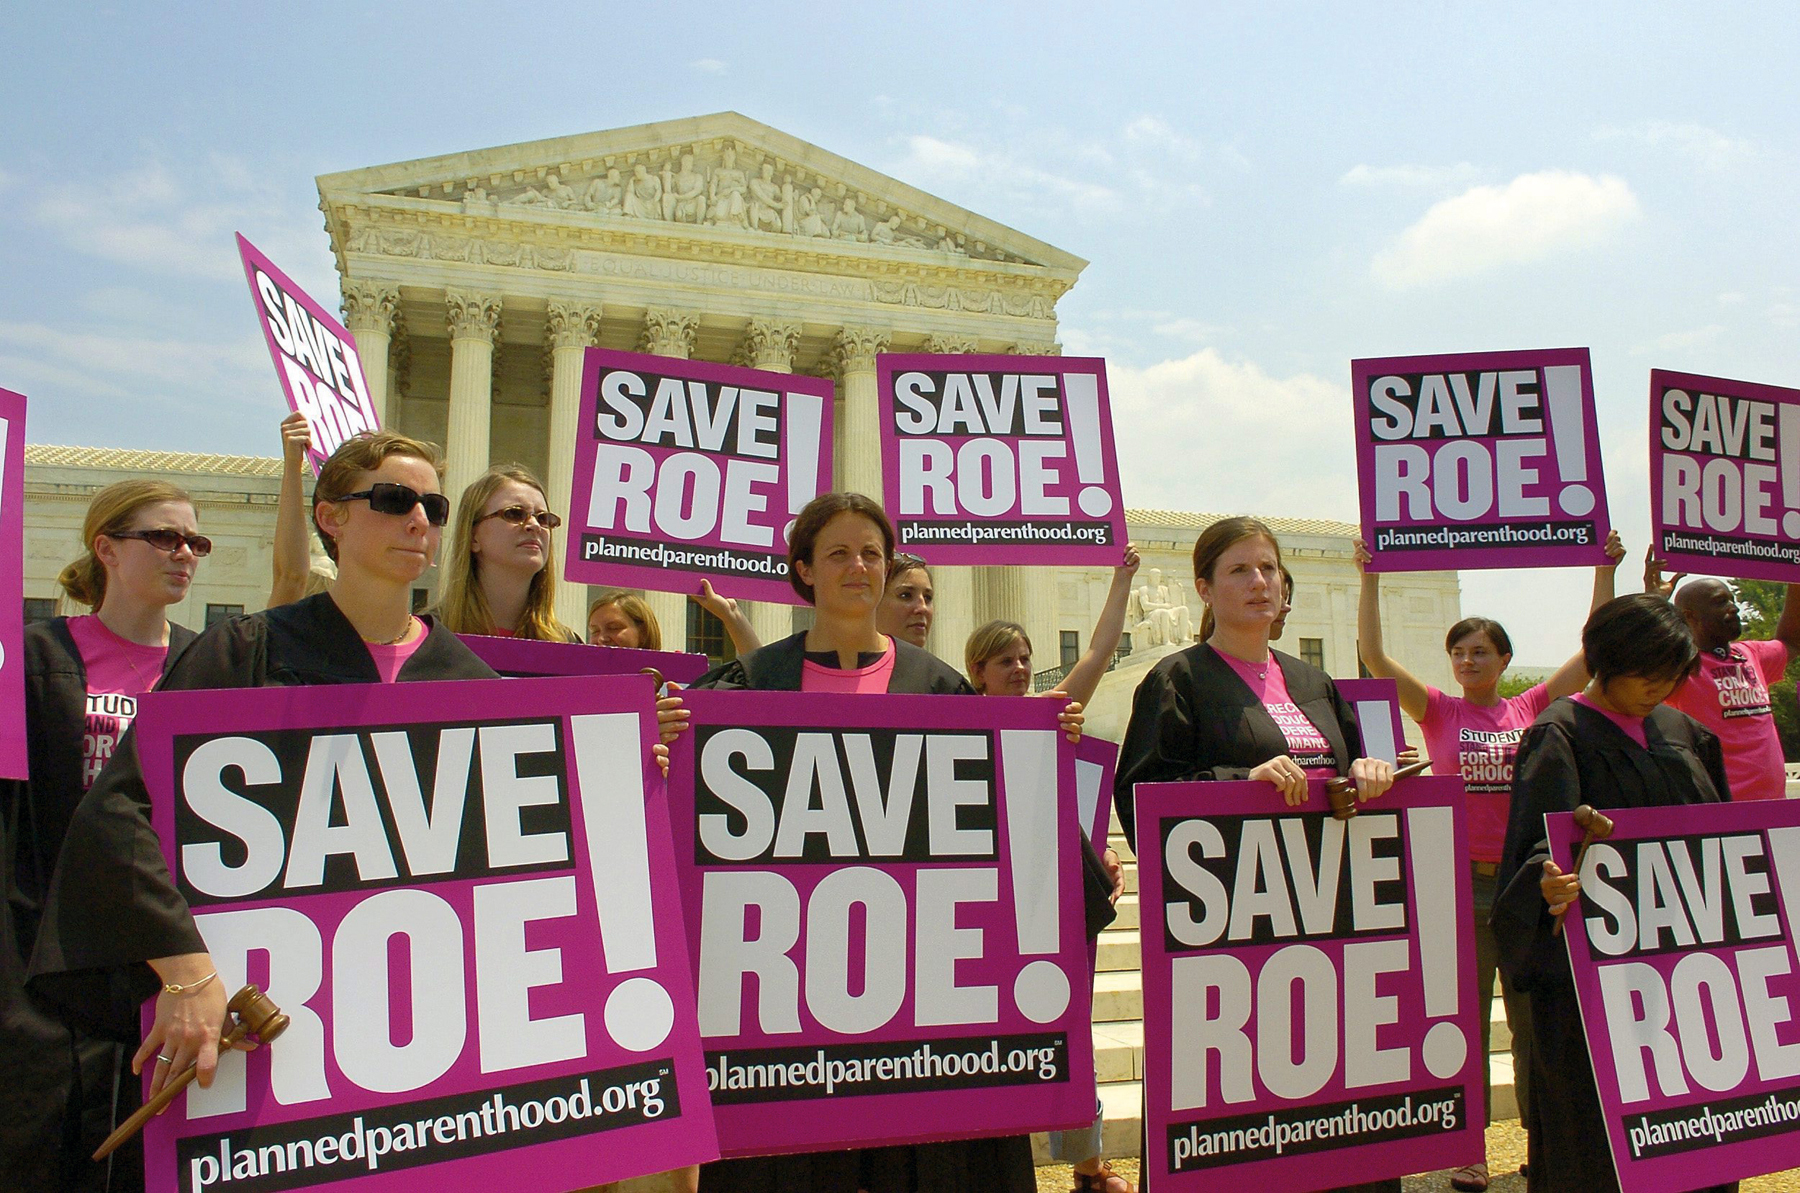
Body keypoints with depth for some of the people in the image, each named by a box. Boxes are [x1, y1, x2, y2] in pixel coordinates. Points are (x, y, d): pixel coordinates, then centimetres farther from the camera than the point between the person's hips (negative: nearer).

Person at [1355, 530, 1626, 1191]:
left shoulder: (1530, 708, 6)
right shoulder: (1438, 712, 0)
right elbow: (1374, 655, -10)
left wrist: (1605, 573, 0)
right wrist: (1370, 581, -15)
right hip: (1462, 880, -2)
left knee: (1536, 1018, 11)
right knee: (1465, 1020, 6)